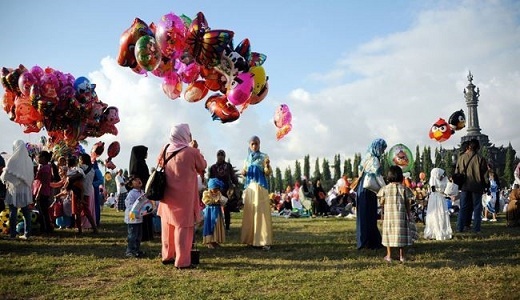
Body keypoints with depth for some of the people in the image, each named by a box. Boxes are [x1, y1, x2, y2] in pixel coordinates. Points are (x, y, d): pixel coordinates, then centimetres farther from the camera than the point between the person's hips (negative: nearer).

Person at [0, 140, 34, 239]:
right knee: (26, 212, 8)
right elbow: (32, 176, 6)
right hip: (26, 190, 4)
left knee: (13, 212, 3)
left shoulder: (12, 160, -12)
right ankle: (27, 233, 10)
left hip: (14, 190, -4)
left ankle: (12, 234, 6)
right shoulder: (29, 160, 1)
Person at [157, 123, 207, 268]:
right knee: (183, 227, -1)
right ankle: (182, 261, -1)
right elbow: (203, 167, 2)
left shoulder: (166, 150, 0)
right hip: (184, 196, -6)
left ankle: (167, 256, 26)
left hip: (167, 195, 6)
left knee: (168, 226, 16)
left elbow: (160, 162, 20)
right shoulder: (192, 152, -14)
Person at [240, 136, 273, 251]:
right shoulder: (247, 159, 17)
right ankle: (252, 239, 13)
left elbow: (267, 173, -5)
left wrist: (267, 165, -26)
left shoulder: (263, 157, 3)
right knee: (250, 213, 5)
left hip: (260, 186, -5)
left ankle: (264, 241, -11)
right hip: (249, 187, 5)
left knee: (261, 212, -10)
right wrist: (243, 173, -2)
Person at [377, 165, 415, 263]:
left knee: (389, 233, 6)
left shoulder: (385, 188, -5)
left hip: (388, 215, 0)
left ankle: (389, 255, 9)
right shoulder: (404, 188, -4)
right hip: (401, 215, 0)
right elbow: (407, 203, -2)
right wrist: (409, 214, 7)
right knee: (401, 233, 7)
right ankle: (401, 255, 10)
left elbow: (381, 202, -5)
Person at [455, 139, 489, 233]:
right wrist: (486, 185, 7)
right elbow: (485, 174, -4)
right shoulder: (480, 159, -8)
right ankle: (476, 228, 5)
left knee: (463, 208, 8)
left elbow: (457, 172, 7)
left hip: (464, 186, 2)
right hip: (477, 186, -2)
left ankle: (460, 228, 6)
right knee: (477, 208, 6)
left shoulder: (461, 158, 1)